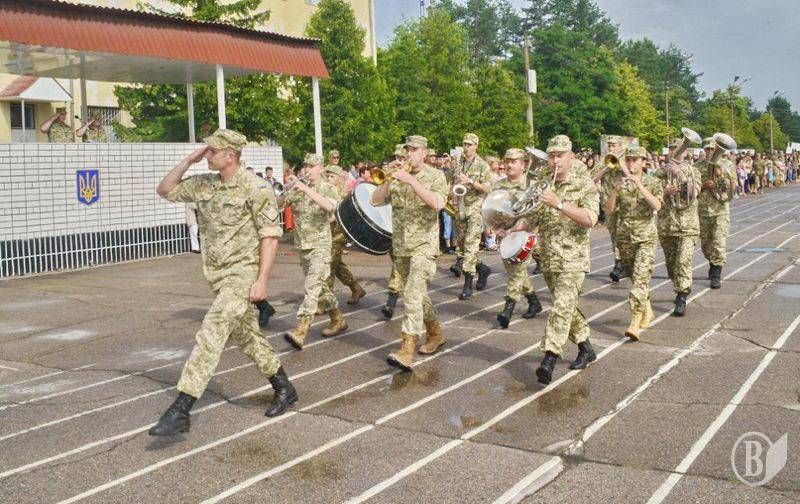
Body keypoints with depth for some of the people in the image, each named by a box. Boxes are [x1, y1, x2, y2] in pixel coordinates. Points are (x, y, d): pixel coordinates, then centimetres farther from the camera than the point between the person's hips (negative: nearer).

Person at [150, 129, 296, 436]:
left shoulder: (255, 188, -13)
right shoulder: (203, 184, 8)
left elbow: (269, 235, -15)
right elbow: (165, 191, 14)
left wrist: (262, 280, -20)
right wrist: (187, 161, 3)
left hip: (242, 272, -8)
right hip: (217, 273, 8)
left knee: (211, 333, -17)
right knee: (246, 336, 16)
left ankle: (180, 410, -17)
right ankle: (284, 389, 32)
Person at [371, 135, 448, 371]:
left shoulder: (435, 176, -3)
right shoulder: (397, 176, 9)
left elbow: (437, 203, -21)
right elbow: (376, 200, 0)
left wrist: (410, 179, -24)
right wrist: (391, 179, -14)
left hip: (424, 245, -6)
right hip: (400, 246, 6)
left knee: (413, 293, -20)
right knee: (417, 294, 16)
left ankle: (406, 350, -25)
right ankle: (435, 334, 35)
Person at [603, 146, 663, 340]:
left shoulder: (653, 182, -1)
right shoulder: (619, 183, 5)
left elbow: (657, 206, -19)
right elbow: (608, 211, -3)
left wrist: (639, 185, -25)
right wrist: (615, 190, -18)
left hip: (646, 237, -4)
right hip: (624, 237, 4)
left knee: (640, 277, -15)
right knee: (635, 277, 15)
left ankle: (635, 323, -20)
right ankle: (647, 310, 37)